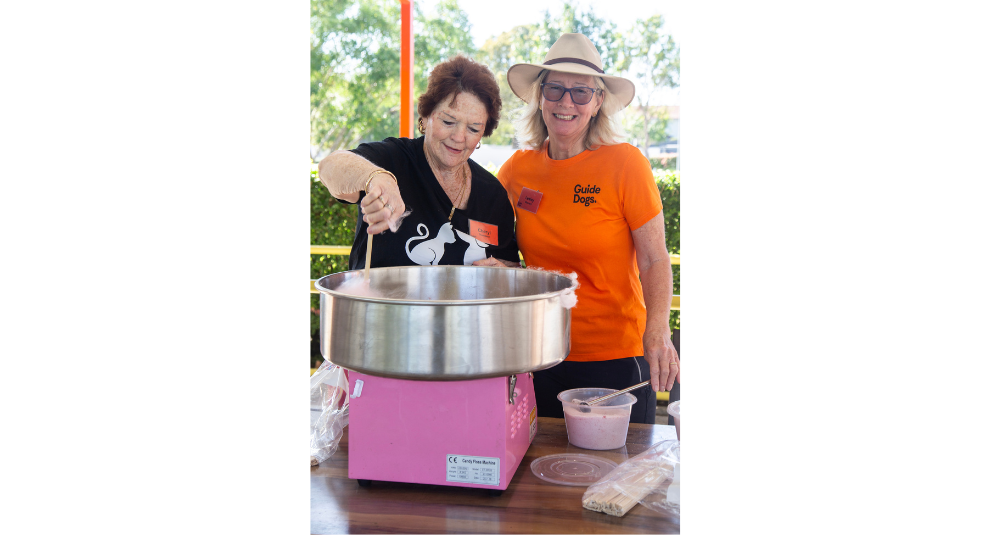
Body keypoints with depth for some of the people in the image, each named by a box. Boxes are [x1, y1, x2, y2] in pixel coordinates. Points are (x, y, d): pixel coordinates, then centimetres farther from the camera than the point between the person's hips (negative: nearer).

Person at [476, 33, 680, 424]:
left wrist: (657, 330, -23)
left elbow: (654, 260, -9)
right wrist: (492, 267, -2)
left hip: (615, 356, -3)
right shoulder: (518, 168, 1)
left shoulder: (626, 163, -10)